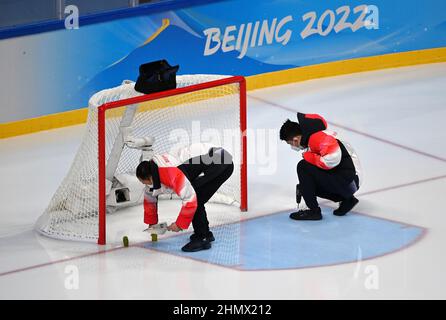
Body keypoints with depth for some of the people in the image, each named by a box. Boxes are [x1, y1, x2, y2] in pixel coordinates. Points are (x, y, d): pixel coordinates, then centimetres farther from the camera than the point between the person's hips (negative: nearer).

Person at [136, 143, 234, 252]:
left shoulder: (170, 174, -25)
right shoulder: (153, 171, 5)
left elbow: (190, 199, -24)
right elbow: (150, 198, 21)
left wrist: (179, 225, -10)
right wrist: (151, 223, 30)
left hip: (222, 164, -10)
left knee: (194, 199, -13)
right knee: (196, 200, 13)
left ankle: (202, 239, -7)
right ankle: (205, 234, 28)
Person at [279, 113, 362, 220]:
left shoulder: (318, 137, -19)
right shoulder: (311, 138, 12)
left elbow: (333, 159, -32)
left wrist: (309, 157, -17)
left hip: (348, 181, -10)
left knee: (303, 166, -14)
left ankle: (313, 211, -7)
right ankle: (346, 199, 16)